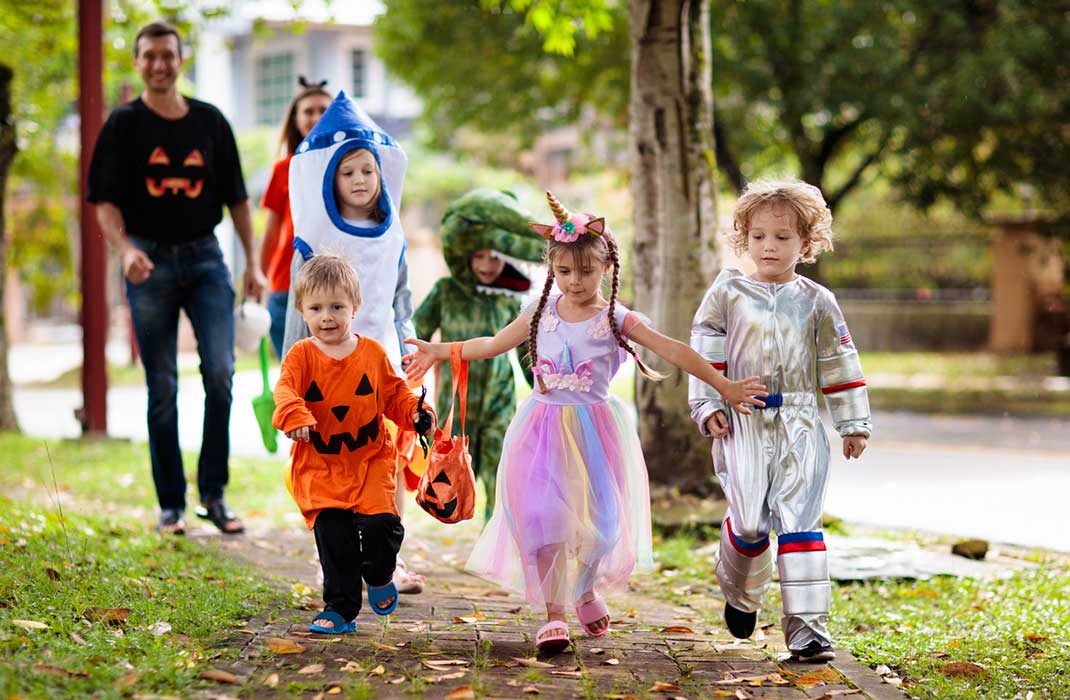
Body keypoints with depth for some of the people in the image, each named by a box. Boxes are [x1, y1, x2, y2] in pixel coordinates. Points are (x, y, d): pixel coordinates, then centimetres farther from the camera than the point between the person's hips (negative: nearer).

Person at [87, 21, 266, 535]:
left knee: (220, 371, -12)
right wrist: (125, 250, -21)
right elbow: (105, 200, -3)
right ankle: (171, 505, 10)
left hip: (204, 257, 2)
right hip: (150, 263, -1)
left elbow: (235, 197, 13)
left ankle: (213, 493, 0)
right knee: (162, 387, 2)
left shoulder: (210, 122, 9)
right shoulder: (124, 125, 2)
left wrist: (252, 262, 8)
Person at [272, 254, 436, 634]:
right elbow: (285, 390, -19)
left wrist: (416, 412, -5)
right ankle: (339, 609, 11)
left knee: (381, 523, -14)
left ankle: (379, 574, 19)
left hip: (371, 459, 1)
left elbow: (394, 393, 13)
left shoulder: (372, 353, 4)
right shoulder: (301, 355, -4)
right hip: (319, 465, -1)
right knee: (334, 538, -4)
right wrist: (295, 416, -39)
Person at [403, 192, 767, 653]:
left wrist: (724, 386, -8)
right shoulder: (541, 314, 3)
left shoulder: (617, 319, -4)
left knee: (597, 518, 0)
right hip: (543, 431, 1)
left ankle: (586, 590, 31)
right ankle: (553, 613, -1)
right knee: (544, 516, -10)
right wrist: (439, 351, 15)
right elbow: (493, 344, 17)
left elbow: (674, 351, -6)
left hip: (594, 432, -1)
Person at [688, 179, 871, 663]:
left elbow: (840, 365, 13)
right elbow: (706, 355, 7)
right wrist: (708, 407, -3)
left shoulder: (816, 302, 8)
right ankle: (741, 595, 22)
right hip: (743, 422, -1)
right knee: (749, 521, -10)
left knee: (799, 522, -6)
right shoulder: (728, 293, 6)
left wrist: (854, 423, 13)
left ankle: (807, 630, -5)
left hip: (799, 425, 1)